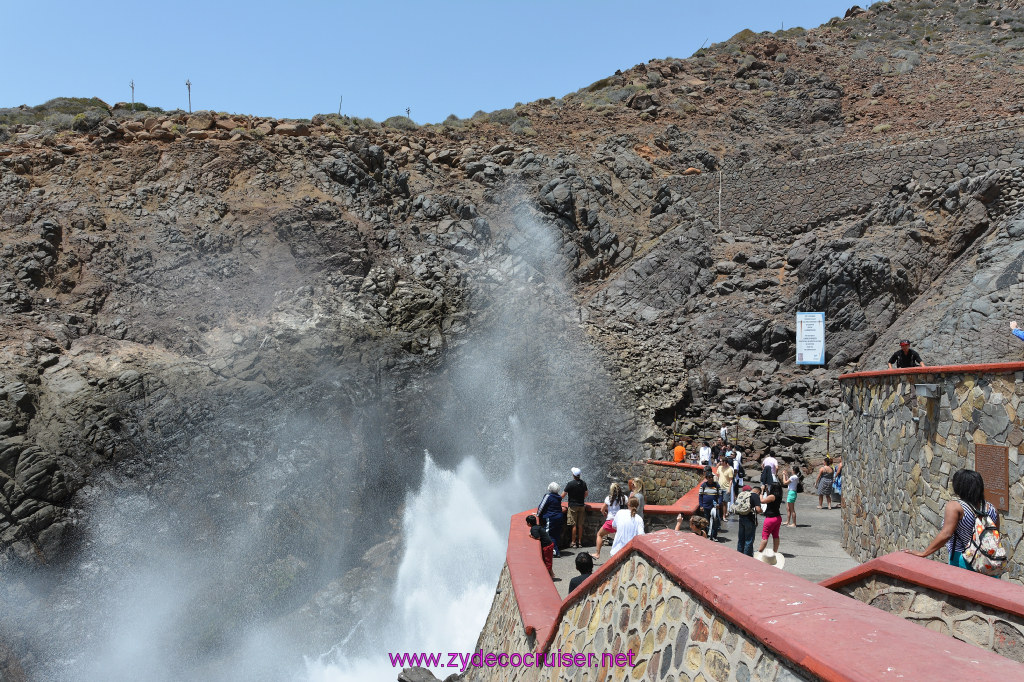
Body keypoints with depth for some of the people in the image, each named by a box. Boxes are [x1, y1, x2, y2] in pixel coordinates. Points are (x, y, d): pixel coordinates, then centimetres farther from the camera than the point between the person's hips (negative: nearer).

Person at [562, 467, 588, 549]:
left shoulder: (570, 484, -14)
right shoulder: (583, 483, 2)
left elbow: (563, 495, -10)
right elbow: (586, 494, 14)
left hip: (573, 506, -5)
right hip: (581, 505, 5)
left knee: (574, 525, -1)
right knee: (580, 525, 9)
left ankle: (573, 542, 3)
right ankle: (580, 542, 14)